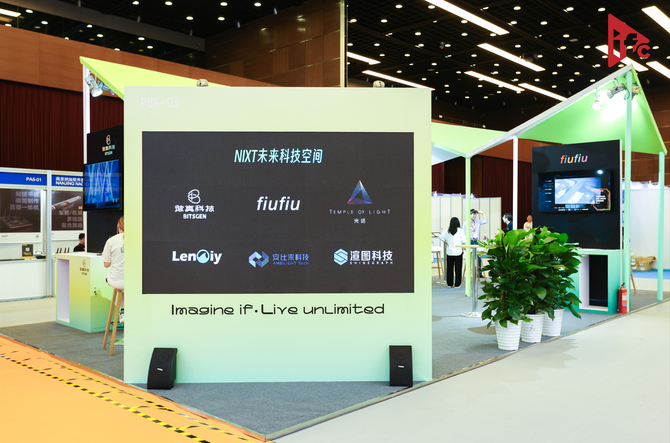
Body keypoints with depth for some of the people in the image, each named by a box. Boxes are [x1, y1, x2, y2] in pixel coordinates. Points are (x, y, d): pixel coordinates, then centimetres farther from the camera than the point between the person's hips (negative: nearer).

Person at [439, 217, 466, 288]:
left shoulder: (448, 231, 0)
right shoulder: (460, 231, -8)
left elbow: (441, 237, 1)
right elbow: (463, 241, -10)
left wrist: (446, 243, 7)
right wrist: (463, 249, 1)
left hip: (449, 253, 3)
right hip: (458, 252, -3)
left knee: (449, 268, 11)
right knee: (458, 269, 5)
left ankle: (450, 283, 17)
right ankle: (457, 284, 6)